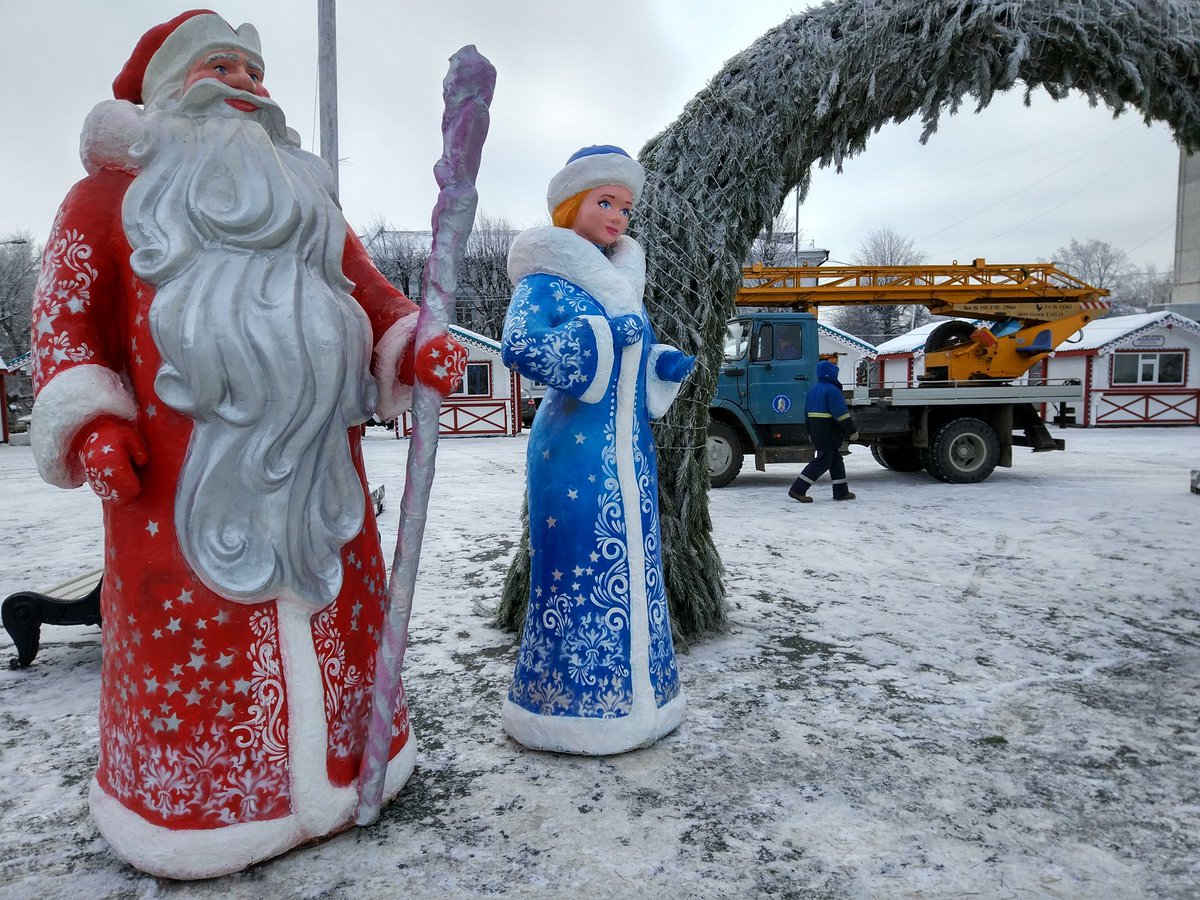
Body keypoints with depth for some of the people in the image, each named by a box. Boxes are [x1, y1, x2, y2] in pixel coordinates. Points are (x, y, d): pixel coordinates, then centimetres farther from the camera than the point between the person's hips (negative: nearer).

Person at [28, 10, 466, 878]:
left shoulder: (303, 193, 24)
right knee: (196, 628, -1)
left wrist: (417, 345, -7)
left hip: (313, 462, 4)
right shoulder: (118, 187, 13)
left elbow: (365, 283, 14)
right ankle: (204, 802, 17)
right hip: (185, 464, -3)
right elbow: (67, 308, 6)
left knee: (331, 618, 8)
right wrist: (89, 421, -9)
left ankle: (325, 764, 25)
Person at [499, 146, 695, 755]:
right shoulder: (545, 280, -7)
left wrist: (667, 364, 5)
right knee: (577, 573, -3)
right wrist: (600, 332, -21)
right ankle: (572, 706, 12)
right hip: (578, 454, -8)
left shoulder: (619, 281, 18)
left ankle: (625, 692, 27)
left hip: (629, 453, 9)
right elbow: (521, 345, -25)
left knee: (630, 572, 13)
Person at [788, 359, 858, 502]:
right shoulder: (832, 390, -15)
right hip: (829, 432, -10)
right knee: (822, 462, -6)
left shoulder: (812, 390, 14)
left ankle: (841, 492, 19)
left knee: (836, 460, 16)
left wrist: (810, 432, 26)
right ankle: (797, 490, -8)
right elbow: (841, 413, -19)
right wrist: (852, 431, -13)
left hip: (816, 431, 10)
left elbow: (807, 413, 19)